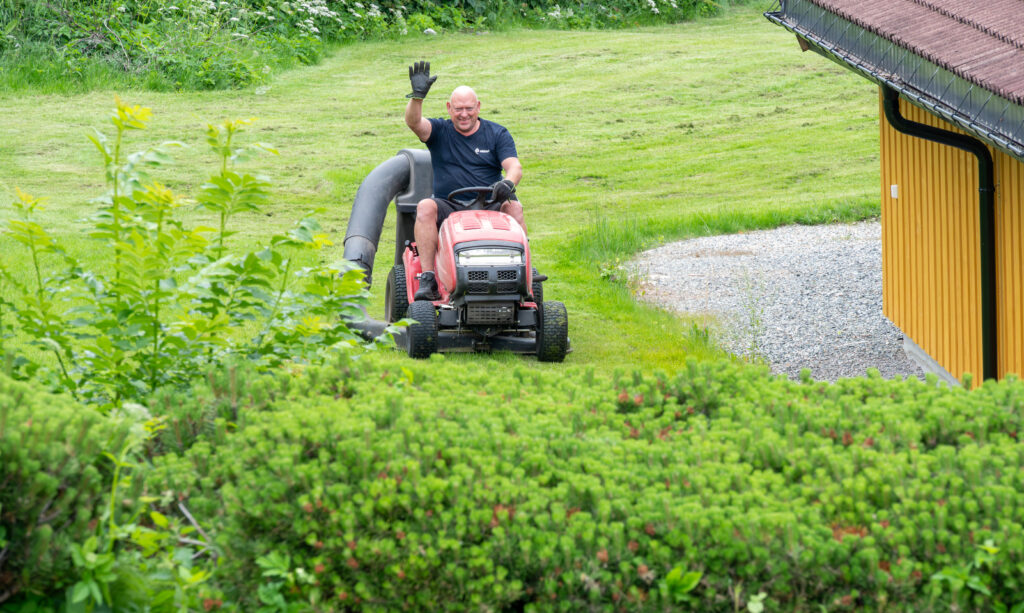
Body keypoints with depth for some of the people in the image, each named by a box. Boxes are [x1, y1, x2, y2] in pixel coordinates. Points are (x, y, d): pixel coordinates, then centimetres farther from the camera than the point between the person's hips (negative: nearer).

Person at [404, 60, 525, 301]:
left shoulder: (497, 134, 10)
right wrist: (418, 95, -30)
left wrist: (507, 183, -27)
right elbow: (413, 122, -11)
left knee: (514, 207, -29)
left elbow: (514, 167, -3)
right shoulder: (440, 132, 9)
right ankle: (427, 279, -35)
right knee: (425, 207, -30)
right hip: (448, 207, 0)